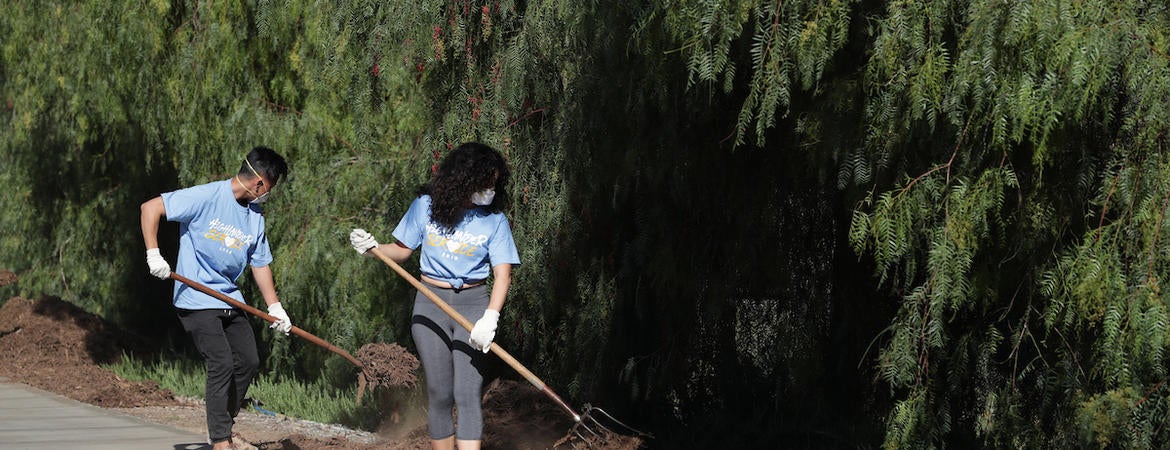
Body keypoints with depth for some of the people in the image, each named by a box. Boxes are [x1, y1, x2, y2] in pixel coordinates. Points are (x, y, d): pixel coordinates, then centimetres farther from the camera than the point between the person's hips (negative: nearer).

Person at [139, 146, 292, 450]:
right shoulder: (206, 197, -15)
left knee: (248, 361, 7)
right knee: (222, 364, -15)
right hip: (196, 300, -8)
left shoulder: (255, 215, 8)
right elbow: (150, 208, -16)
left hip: (230, 300, 8)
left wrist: (274, 307, 12)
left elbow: (260, 263, 17)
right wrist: (153, 254, -23)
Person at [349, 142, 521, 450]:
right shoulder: (426, 206, -1)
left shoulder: (494, 220, -4)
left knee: (467, 393, -11)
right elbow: (402, 250, 8)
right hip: (430, 303, 1)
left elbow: (503, 274, -10)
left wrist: (490, 318, -25)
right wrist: (373, 247, -13)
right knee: (439, 394, 4)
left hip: (473, 305, -1)